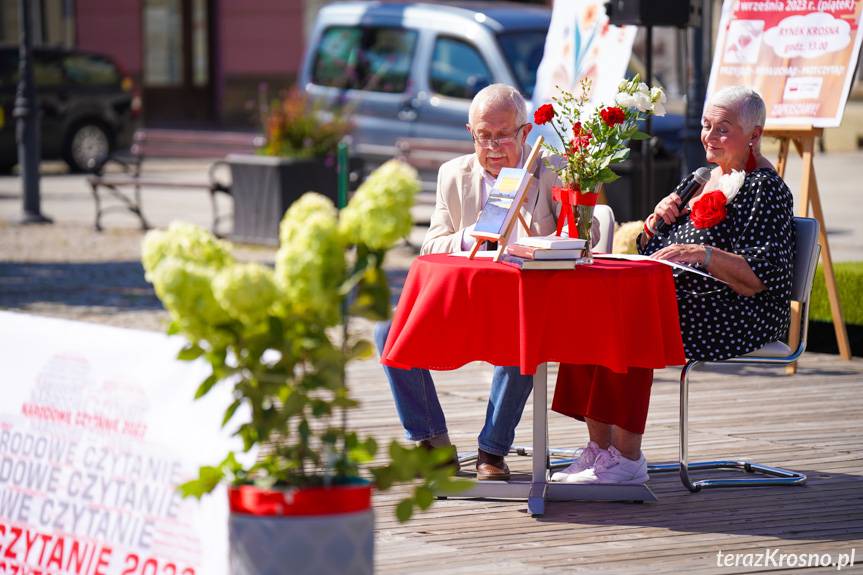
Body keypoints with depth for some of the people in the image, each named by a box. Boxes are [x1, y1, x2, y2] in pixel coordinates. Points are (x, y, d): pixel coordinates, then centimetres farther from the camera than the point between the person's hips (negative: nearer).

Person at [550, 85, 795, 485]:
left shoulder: (764, 188, -4)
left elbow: (764, 272, -16)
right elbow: (654, 251, 25)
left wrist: (702, 254, -25)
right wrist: (658, 221, 4)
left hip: (736, 312, -8)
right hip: (679, 295, 8)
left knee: (630, 322, -31)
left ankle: (627, 459, -29)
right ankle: (599, 448, -18)